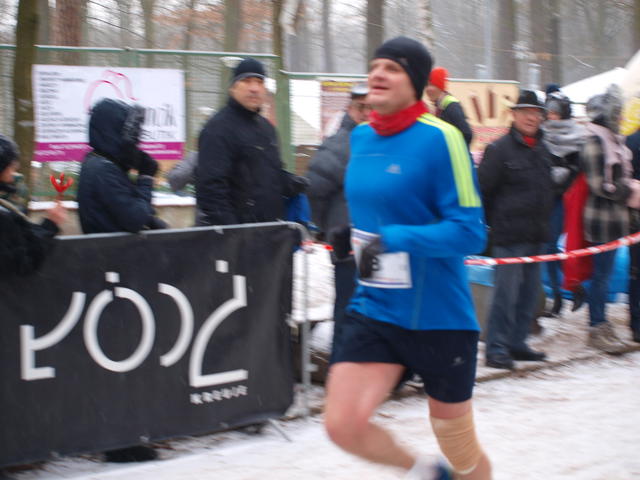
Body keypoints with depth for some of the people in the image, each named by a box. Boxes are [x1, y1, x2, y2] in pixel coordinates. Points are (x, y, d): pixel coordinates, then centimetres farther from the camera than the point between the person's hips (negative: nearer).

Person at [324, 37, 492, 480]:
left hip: (438, 318, -5)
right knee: (342, 424, -11)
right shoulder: (361, 137, 5)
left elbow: (470, 232, -21)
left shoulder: (440, 138, -16)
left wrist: (394, 240, -29)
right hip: (374, 309, 5)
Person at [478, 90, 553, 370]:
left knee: (529, 293, 11)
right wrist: (495, 222, -4)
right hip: (509, 236, -8)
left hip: (536, 236, 8)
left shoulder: (542, 150, 15)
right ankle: (496, 349, -4)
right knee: (506, 292, -9)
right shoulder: (499, 149, -8)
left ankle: (516, 343, 20)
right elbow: (482, 190, -9)